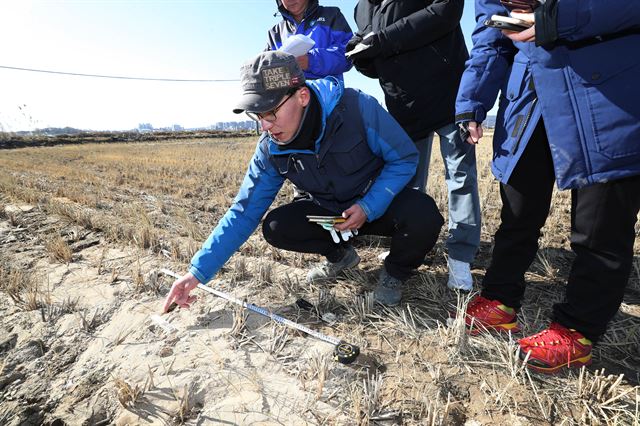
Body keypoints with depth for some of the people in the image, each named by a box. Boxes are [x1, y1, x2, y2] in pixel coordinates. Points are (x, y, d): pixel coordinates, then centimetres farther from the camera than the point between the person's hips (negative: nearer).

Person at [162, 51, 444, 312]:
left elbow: (405, 158, -16)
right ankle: (340, 256, 10)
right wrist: (198, 272, -16)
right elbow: (244, 212, -12)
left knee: (422, 214, -33)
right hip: (331, 213, 3)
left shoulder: (357, 108, -26)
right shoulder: (270, 149, -15)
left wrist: (368, 208, -29)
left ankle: (395, 272, 1)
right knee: (275, 228, -18)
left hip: (382, 205, -2)